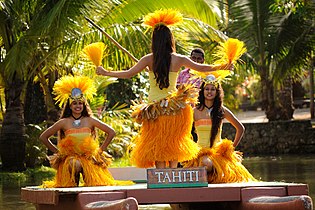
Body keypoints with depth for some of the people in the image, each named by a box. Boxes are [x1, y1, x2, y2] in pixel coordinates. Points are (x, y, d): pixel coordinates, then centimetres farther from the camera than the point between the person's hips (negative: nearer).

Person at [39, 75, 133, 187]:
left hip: (89, 158, 1)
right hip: (69, 157, -1)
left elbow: (111, 132, 9)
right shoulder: (64, 122, 2)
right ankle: (72, 185, -11)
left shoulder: (90, 121, 4)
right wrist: (57, 151, 5)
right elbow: (43, 137, 8)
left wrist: (100, 150, 5)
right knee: (75, 164, -37)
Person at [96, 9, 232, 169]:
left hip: (154, 109, -1)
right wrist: (221, 67, 20)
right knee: (173, 144, 17)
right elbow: (201, 68, 6)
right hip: (174, 109, 1)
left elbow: (129, 73, -6)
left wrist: (105, 73, 6)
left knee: (157, 147, 6)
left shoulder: (149, 59, -7)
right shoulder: (179, 59, -4)